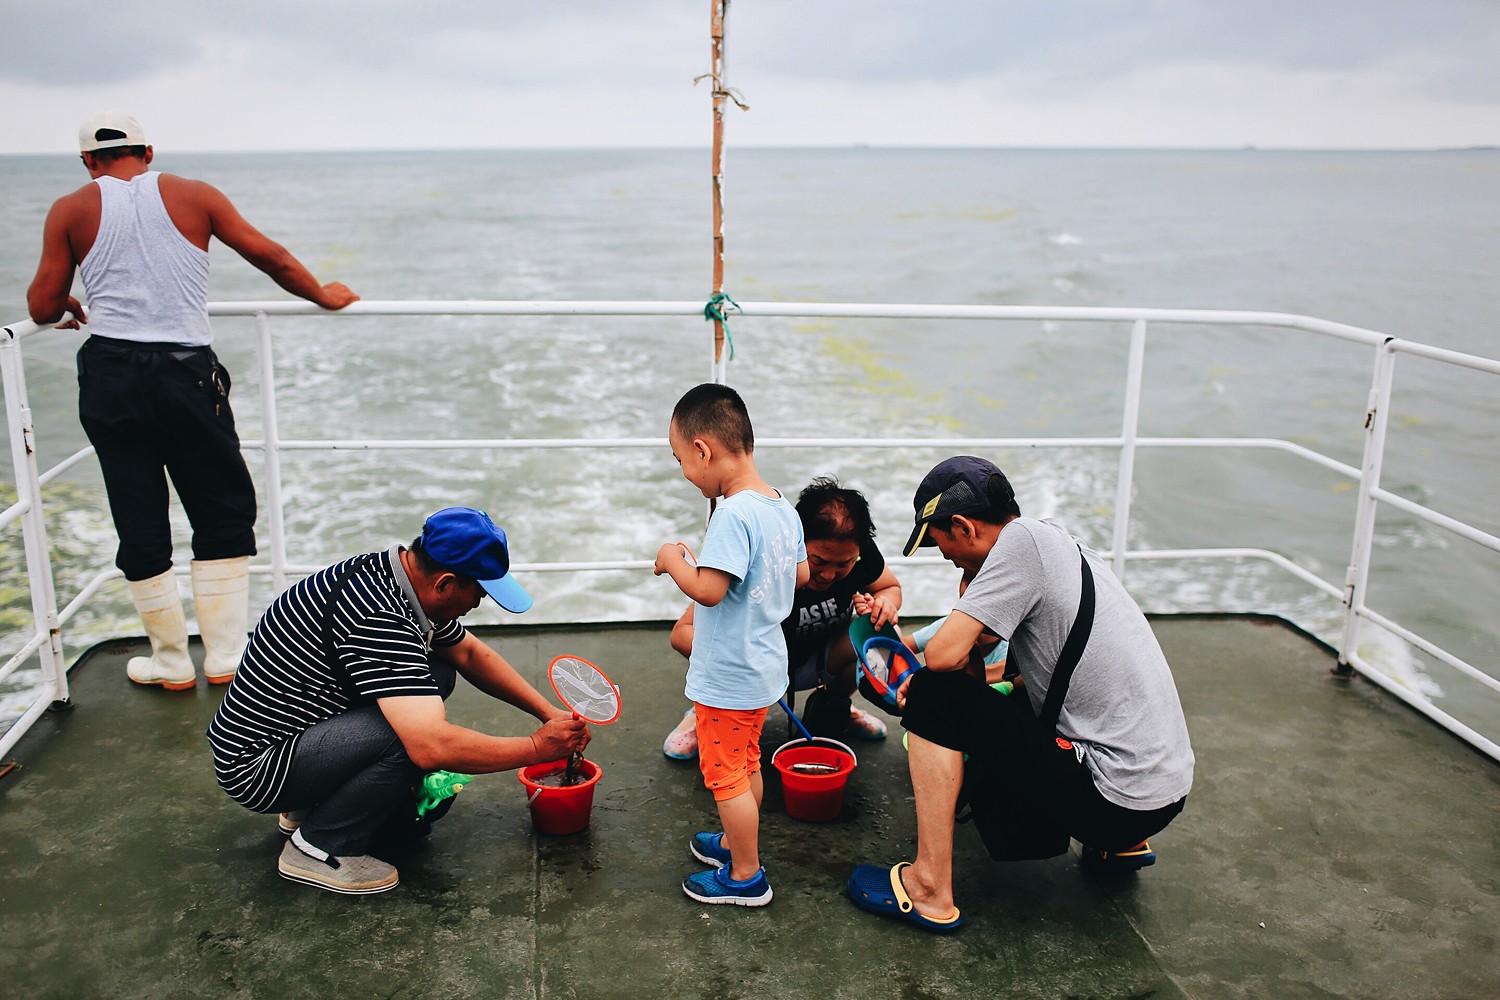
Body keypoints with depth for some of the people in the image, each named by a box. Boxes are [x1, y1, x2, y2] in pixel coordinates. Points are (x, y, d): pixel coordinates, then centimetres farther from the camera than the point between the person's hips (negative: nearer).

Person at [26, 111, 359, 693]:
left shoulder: (71, 210, 6)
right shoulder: (192, 196, 6)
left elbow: (42, 308, 5)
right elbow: (269, 257, 7)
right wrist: (325, 296, 22)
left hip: (110, 376, 1)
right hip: (186, 372, -1)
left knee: (139, 523, 10)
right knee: (224, 513, 11)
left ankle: (171, 662, 19)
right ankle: (224, 656, 12)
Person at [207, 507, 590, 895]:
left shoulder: (389, 573, -1)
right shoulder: (378, 618, -31)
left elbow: (470, 653, 13)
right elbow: (432, 747, -37)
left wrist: (547, 711, 6)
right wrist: (536, 748, -24)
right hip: (254, 769, -10)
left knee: (438, 670, 5)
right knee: (416, 732, -28)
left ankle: (312, 804, 13)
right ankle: (319, 848, -5)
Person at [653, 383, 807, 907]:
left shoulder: (733, 514, -27)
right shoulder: (784, 507, 0)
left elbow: (707, 590, -32)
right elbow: (802, 574, 10)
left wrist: (674, 561, -15)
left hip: (728, 677, -9)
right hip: (764, 665, 9)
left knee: (725, 775, 8)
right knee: (747, 765, 25)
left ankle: (746, 877, 21)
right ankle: (735, 842, 43)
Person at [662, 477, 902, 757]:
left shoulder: (860, 552, -23)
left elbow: (891, 587, 1)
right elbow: (682, 632, -31)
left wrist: (884, 602, -25)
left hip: (818, 660, 4)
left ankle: (831, 703, 10)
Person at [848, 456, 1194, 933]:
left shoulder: (1022, 538, -14)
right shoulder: (1062, 542, 13)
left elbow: (945, 653, -20)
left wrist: (973, 672, 0)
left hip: (1117, 798, -9)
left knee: (934, 693, -9)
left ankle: (930, 890, -6)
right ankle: (1120, 843, 26)